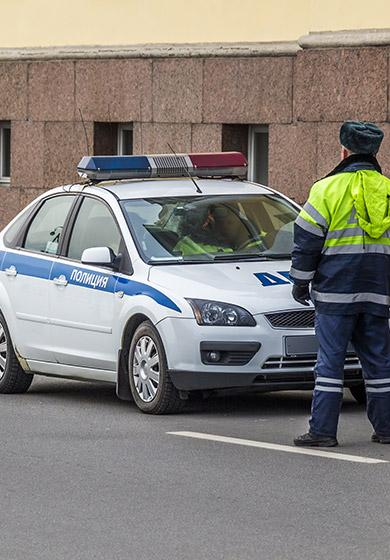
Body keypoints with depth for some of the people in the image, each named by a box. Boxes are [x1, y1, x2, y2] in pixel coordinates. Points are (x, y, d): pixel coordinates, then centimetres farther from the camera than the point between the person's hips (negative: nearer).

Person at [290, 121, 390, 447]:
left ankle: (323, 430, -5)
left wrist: (301, 280, 6)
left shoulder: (329, 188, -4)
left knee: (331, 360, -3)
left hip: (336, 290, -4)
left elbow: (307, 239, -3)